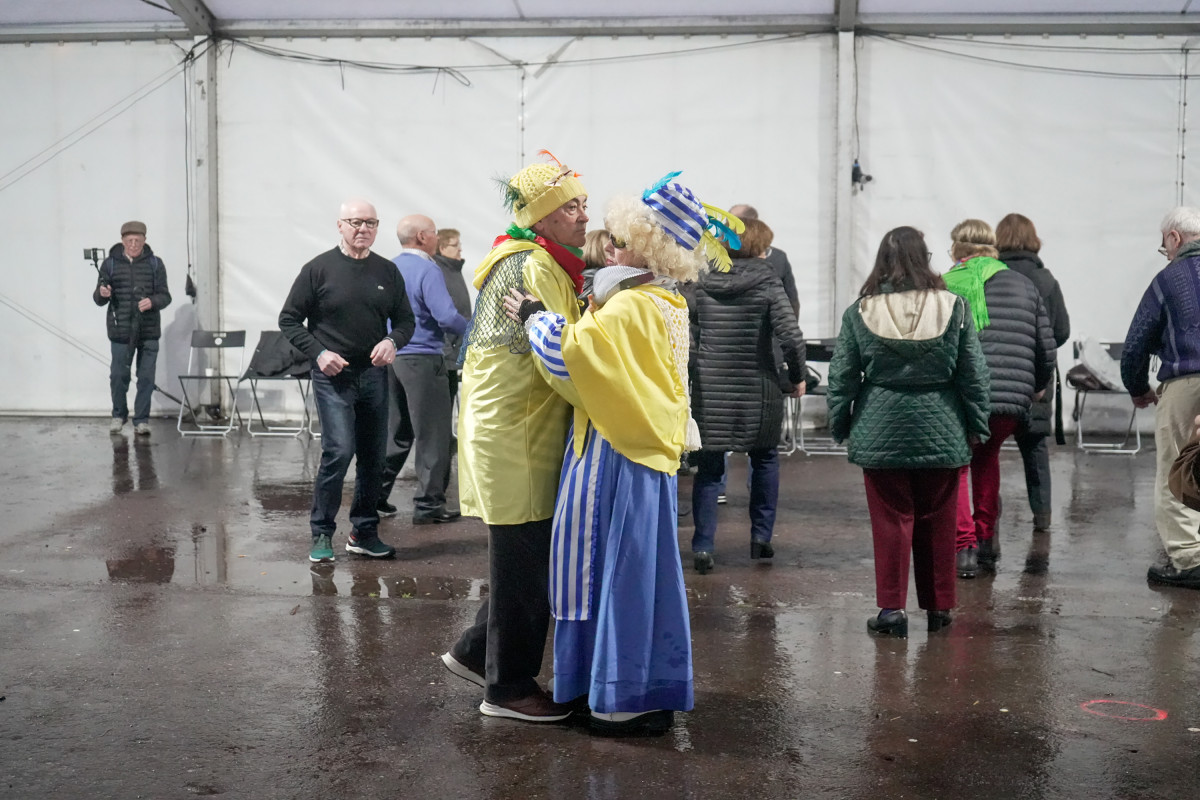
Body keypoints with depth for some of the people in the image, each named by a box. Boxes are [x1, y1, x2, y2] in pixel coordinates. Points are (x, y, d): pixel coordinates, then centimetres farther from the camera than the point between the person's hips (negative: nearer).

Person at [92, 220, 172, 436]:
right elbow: (98, 299, 3)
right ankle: (119, 415, 26)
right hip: (121, 331, 0)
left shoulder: (155, 264, 3)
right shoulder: (110, 264, 3)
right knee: (118, 375, 5)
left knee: (146, 377, 2)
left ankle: (141, 420, 13)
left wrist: (152, 301, -21)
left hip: (149, 331, 0)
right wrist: (102, 294, -20)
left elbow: (165, 296, 1)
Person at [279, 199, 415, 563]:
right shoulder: (319, 269, -3)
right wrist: (318, 352, -12)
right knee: (339, 451, -14)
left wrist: (393, 341, -7)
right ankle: (321, 533, -1)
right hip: (332, 376, -5)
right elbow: (289, 319, 0)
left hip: (374, 375, 5)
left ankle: (364, 533, 22)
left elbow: (405, 319, 15)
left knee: (373, 457, 8)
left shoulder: (388, 271, 8)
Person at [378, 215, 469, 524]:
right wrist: (472, 330, -4)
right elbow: (447, 317, -22)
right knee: (432, 435, 1)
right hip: (422, 358, -7)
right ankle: (428, 504, 3)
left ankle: (376, 495, 19)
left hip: (391, 358, 8)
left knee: (395, 431, 16)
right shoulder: (427, 270, -14)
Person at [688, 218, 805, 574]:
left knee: (709, 468, 7)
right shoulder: (767, 285, -7)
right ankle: (761, 536, 22)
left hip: (709, 391, 2)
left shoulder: (702, 286, 3)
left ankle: (703, 546, 1)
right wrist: (796, 377, 0)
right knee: (765, 459, 19)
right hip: (757, 390, -2)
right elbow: (791, 338, -14)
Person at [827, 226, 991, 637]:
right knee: (938, 522, 11)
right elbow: (974, 374, 2)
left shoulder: (860, 312, -4)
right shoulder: (953, 308, -2)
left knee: (891, 520, 6)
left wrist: (841, 427, 10)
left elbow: (842, 377, 0)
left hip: (882, 433, -1)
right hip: (941, 431, 1)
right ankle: (938, 607, 20)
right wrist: (976, 425, 11)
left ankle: (892, 607, 8)